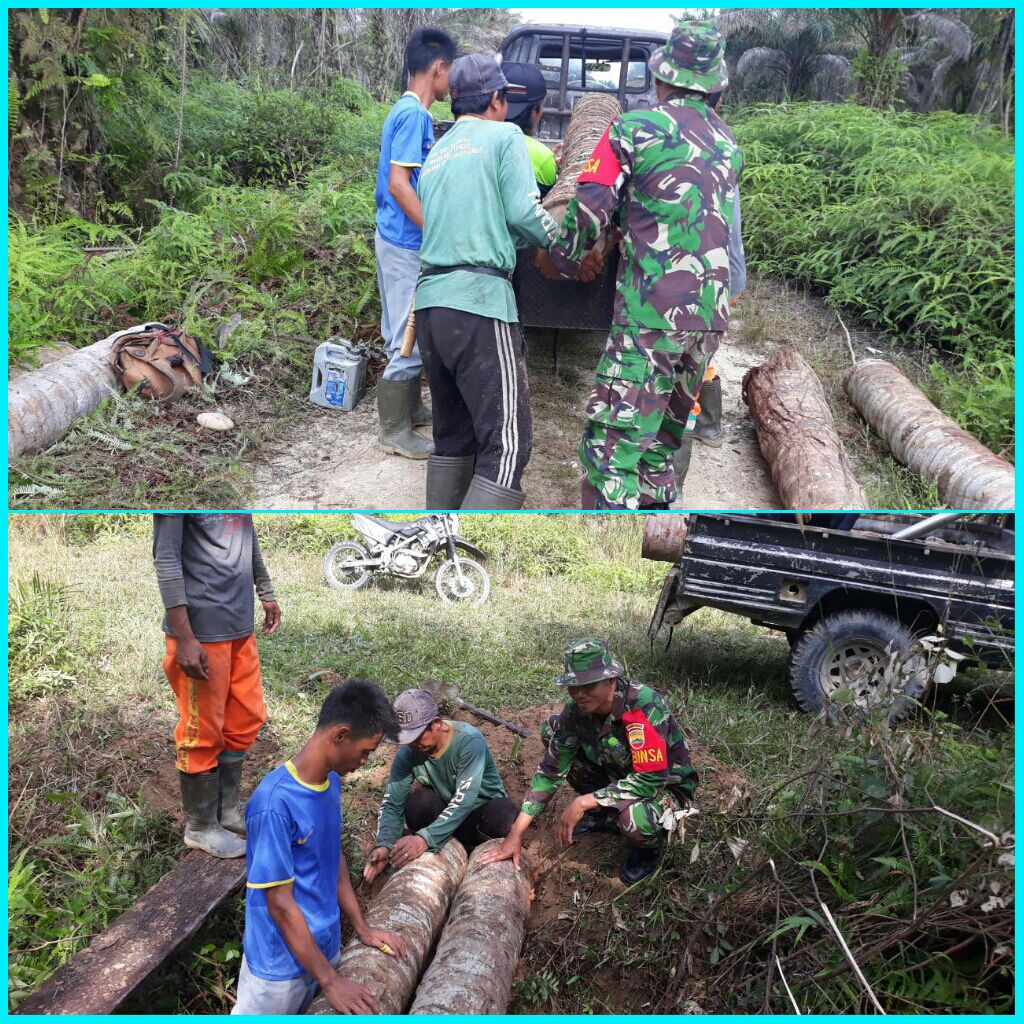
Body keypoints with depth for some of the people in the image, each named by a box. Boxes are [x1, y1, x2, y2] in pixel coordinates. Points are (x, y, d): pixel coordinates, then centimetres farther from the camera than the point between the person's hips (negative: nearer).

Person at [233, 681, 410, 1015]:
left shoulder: (331, 780, -2)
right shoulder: (275, 804, -28)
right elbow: (280, 902, -23)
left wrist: (362, 928, 7)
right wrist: (329, 981, -19)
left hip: (325, 945, 7)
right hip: (282, 963, -7)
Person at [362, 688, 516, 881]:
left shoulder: (469, 741, -29)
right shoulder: (407, 753, -16)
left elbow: (464, 800, -37)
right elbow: (392, 804, -13)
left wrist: (425, 838, -48)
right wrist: (384, 846, -33)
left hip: (483, 810, -2)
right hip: (445, 813, 3)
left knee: (503, 811, -37)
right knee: (417, 803, -29)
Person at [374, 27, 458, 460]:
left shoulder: (406, 111, 13)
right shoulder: (414, 114, -17)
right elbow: (398, 183, -23)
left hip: (398, 238, 10)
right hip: (406, 244, -10)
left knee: (407, 334, 18)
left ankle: (411, 408, 31)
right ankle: (396, 431, 4)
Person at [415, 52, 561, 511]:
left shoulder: (435, 154, 24)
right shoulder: (504, 135, 4)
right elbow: (524, 212, -6)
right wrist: (560, 239, 12)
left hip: (429, 301, 8)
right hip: (480, 300, -8)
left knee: (453, 437, 16)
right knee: (506, 444, -10)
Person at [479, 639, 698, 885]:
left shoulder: (645, 706, -34)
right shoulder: (576, 709, -15)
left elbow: (651, 780, -35)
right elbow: (551, 770, -11)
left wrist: (583, 802, -32)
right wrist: (516, 833, -17)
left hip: (666, 784, -6)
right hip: (617, 774, 6)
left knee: (634, 820, -40)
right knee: (551, 730, -5)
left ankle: (652, 844, 1)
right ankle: (602, 815, 11)